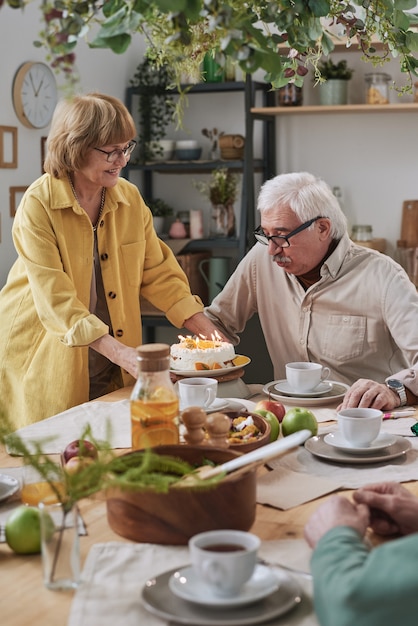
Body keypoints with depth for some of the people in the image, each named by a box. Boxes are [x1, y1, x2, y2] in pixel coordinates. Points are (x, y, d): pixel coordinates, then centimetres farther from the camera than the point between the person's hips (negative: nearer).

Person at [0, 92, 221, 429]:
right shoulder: (38, 205, -16)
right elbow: (56, 299, -23)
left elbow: (159, 272, 4)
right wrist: (119, 351, -30)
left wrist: (210, 332, -6)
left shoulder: (130, 198, 0)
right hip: (47, 358, -4)